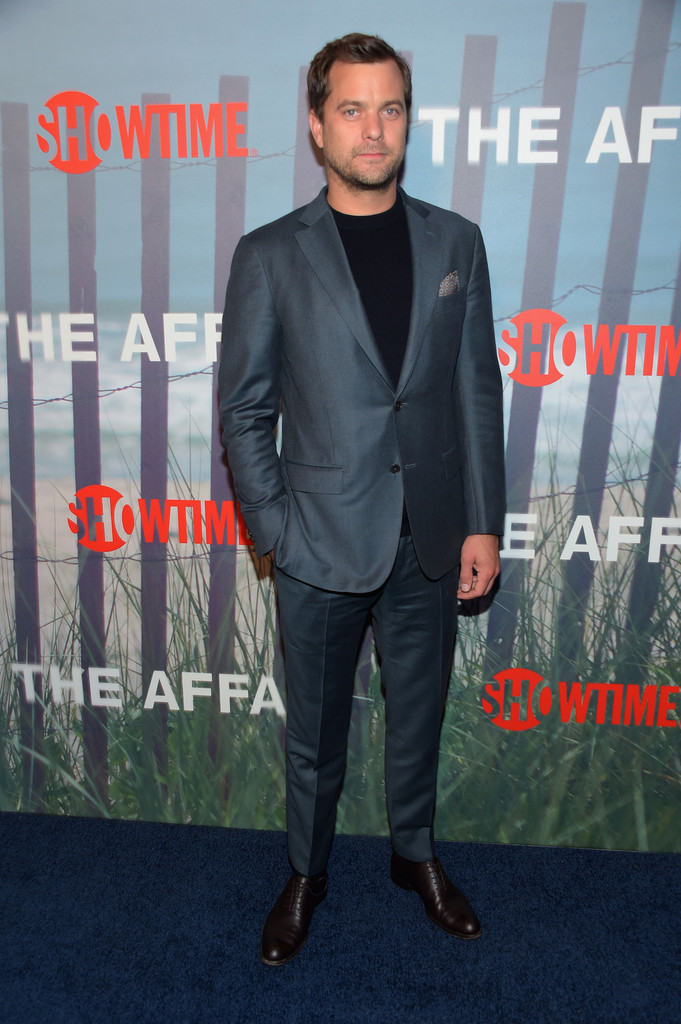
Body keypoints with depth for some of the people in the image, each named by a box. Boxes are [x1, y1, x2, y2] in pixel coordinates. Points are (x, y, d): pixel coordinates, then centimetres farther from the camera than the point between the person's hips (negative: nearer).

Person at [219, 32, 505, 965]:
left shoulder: (456, 242, 4)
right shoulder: (270, 255, -3)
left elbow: (478, 392, 4)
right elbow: (245, 410, -2)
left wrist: (483, 524, 0)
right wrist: (276, 532, -8)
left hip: (431, 544, 3)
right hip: (323, 546, -2)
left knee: (419, 714, 20)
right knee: (315, 731, 16)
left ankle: (415, 853, 47)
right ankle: (306, 875, 42)